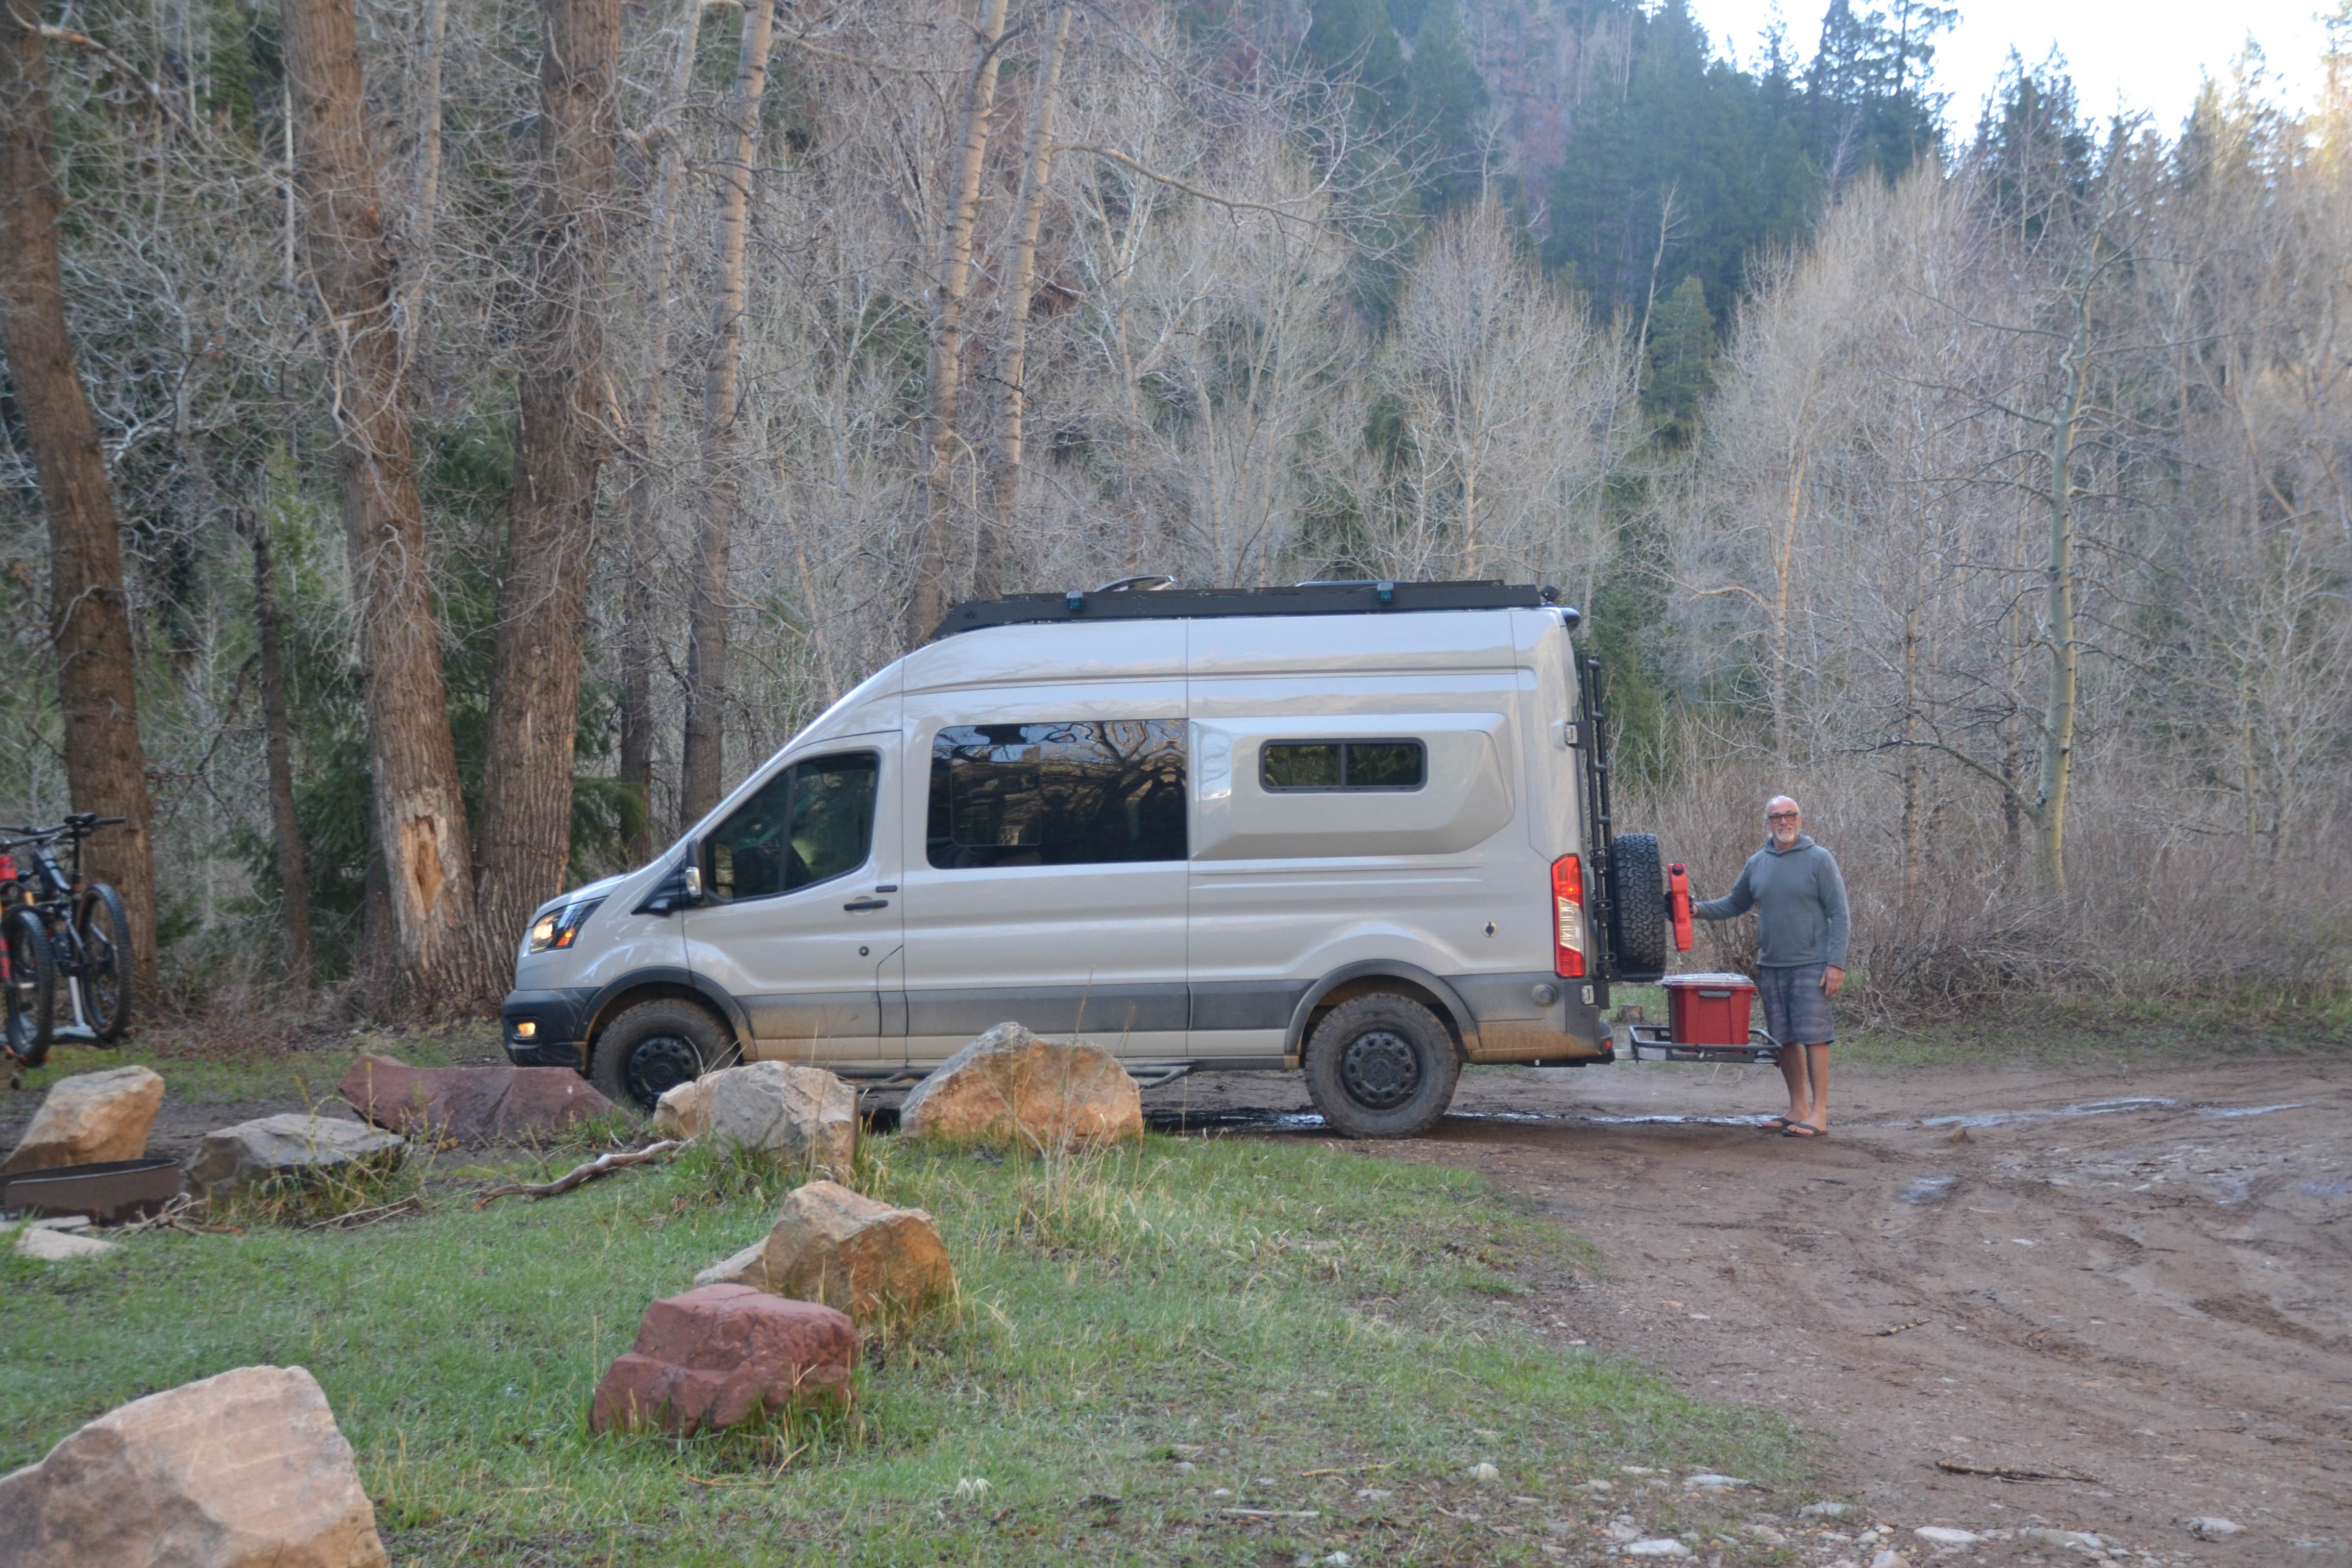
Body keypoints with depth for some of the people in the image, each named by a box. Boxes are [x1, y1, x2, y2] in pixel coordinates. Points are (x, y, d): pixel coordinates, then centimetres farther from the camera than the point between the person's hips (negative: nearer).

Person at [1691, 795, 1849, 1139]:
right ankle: (1798, 1110, 20)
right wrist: (1699, 910, 4)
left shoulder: (1819, 859, -3)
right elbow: (1735, 904, 22)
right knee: (1784, 1039, 9)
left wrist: (1836, 963, -12)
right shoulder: (1757, 864, 12)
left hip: (1810, 966, -5)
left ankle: (1819, 1115, -8)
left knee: (1813, 1037, -9)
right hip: (1770, 966, 6)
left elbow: (1839, 915, -5)